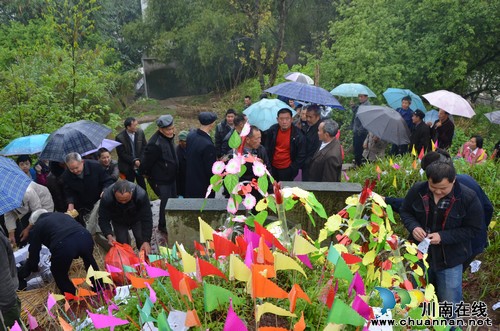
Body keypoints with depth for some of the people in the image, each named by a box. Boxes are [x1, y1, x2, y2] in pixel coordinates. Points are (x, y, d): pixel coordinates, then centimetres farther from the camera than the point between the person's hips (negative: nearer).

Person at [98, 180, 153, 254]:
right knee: (122, 242, -7)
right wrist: (109, 236, -41)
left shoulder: (141, 195, -39)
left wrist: (146, 241, -37)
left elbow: (147, 219, -32)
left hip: (137, 219, 0)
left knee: (142, 239, -8)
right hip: (119, 222, 1)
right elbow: (103, 220, -25)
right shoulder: (106, 197, -36)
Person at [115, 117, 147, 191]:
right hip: (128, 167, -3)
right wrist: (134, 161, -18)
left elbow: (144, 147, 1)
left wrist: (140, 160, -10)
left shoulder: (140, 132, -7)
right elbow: (122, 154, -12)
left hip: (140, 164, 3)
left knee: (142, 185, 12)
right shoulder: (119, 137, -16)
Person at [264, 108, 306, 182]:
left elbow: (301, 155, -12)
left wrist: (293, 169, -12)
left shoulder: (298, 134, -16)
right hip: (272, 167, 4)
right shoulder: (272, 130, -6)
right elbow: (267, 148, 6)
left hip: (287, 169, -3)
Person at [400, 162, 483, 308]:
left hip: (450, 259, -2)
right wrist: (413, 227, -19)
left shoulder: (468, 198, -20)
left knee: (449, 303, 10)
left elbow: (473, 229, -14)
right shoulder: (417, 190, -13)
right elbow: (405, 211, 2)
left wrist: (443, 236, -25)